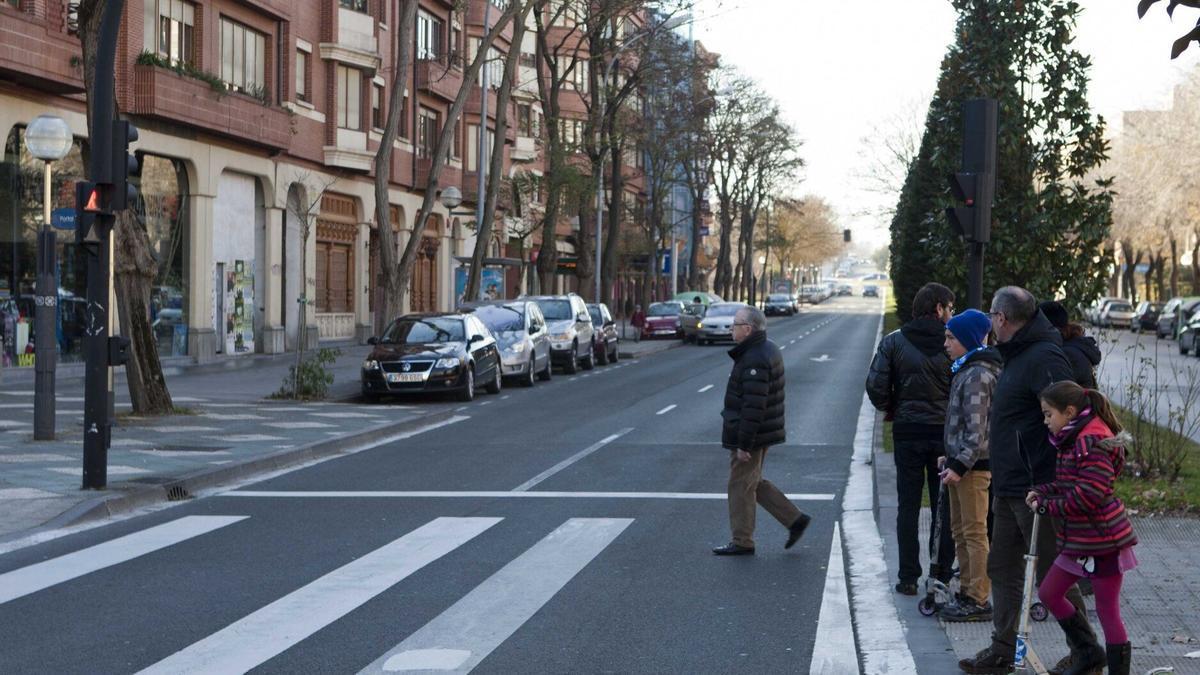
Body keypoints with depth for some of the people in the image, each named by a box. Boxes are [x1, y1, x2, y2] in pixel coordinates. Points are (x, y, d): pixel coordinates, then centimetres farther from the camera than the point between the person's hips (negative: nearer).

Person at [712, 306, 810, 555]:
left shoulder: (754, 360, -23)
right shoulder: (767, 350, 10)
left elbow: (753, 406, -27)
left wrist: (744, 444, -24)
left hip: (749, 436, -10)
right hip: (762, 434, 10)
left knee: (741, 486, 1)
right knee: (753, 483, 19)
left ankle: (742, 542, 11)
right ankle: (795, 519, 19)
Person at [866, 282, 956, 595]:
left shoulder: (894, 342, -3)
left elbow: (875, 386, -9)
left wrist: (892, 410, 8)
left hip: (907, 431, 0)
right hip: (944, 433, 0)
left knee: (908, 506, 6)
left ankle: (909, 577, 4)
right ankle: (943, 572, 14)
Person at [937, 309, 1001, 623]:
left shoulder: (977, 375, -15)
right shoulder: (965, 371, 16)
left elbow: (977, 428, -20)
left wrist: (960, 465, -22)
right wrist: (951, 458, 18)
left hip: (974, 465, -10)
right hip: (961, 462, 10)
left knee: (974, 532, -7)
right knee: (959, 529, 16)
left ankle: (979, 600, -4)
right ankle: (968, 591, 23)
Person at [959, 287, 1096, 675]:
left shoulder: (1043, 358, -18)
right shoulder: (1018, 355, 14)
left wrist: (1048, 487, -27)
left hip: (1036, 489, -10)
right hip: (1008, 487, 10)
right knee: (1002, 569, 14)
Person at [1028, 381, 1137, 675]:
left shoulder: (1094, 442, -20)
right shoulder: (1073, 440, 12)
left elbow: (1089, 494, -25)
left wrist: (1048, 505, -15)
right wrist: (1042, 492, 1)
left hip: (1103, 540, -10)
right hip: (1079, 541, 10)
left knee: (1107, 610, -1)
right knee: (1048, 593, 15)